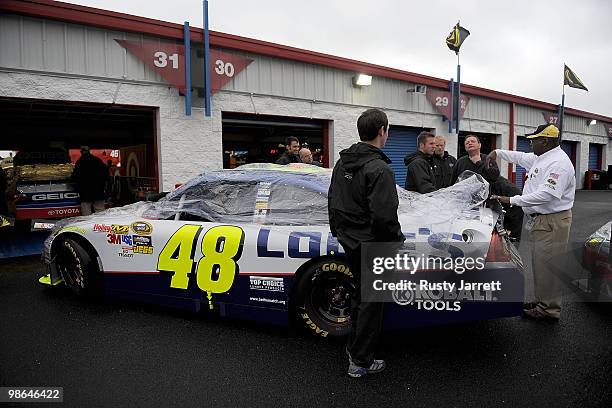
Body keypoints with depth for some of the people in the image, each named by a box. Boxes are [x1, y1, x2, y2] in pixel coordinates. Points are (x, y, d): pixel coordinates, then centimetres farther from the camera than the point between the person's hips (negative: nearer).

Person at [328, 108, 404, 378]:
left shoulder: (342, 163, 6)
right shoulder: (379, 168, -21)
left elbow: (332, 201, 15)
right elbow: (384, 215, -25)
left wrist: (338, 231, 24)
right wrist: (397, 242, -11)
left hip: (349, 241, 9)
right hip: (372, 244, -8)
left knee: (360, 293, 24)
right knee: (371, 301, 5)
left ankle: (354, 347, 37)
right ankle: (361, 362, 17)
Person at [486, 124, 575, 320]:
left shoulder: (559, 163, -19)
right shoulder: (540, 158, 13)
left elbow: (547, 194, -28)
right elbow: (520, 157, 33)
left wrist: (512, 200, -27)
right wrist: (497, 152, 28)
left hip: (553, 221, -10)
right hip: (541, 220, 10)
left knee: (547, 265, -5)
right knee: (540, 263, 16)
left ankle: (549, 309, 5)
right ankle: (541, 302, 27)